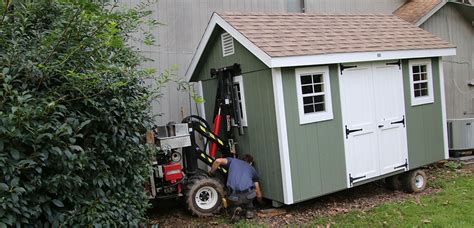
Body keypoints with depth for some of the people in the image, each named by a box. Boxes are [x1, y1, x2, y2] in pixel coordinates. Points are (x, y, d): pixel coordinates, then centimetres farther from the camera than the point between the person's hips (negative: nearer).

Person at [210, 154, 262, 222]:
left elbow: (218, 161, 3)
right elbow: (258, 195, 31)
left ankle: (236, 208, 6)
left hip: (234, 197, -2)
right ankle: (249, 210, 27)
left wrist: (211, 173, 20)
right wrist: (259, 198, 55)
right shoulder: (252, 169, 28)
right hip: (248, 196, 2)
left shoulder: (232, 160, 25)